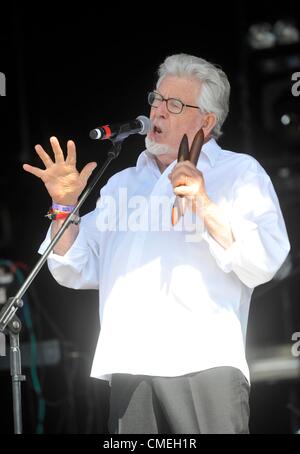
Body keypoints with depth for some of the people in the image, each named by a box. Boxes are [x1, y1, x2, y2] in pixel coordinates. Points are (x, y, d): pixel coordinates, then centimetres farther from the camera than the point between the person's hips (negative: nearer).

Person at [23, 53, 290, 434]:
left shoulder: (240, 172, 10)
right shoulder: (122, 183, 25)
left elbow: (264, 262, -5)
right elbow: (76, 272, 20)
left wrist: (205, 206, -12)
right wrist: (65, 206, 7)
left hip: (206, 365, -4)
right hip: (129, 369, 4)